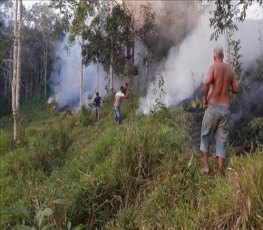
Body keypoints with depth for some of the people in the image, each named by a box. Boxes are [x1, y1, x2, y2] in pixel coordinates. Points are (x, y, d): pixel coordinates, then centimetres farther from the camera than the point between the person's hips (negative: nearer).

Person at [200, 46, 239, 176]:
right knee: (221, 142, 6)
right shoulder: (230, 70, 10)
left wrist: (205, 98, -12)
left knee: (205, 136, 14)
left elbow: (207, 83, -25)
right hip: (225, 109, 4)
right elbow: (236, 90, 16)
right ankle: (220, 174, 4)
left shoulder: (214, 67, -5)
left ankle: (206, 166, 10)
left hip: (213, 107, -4)